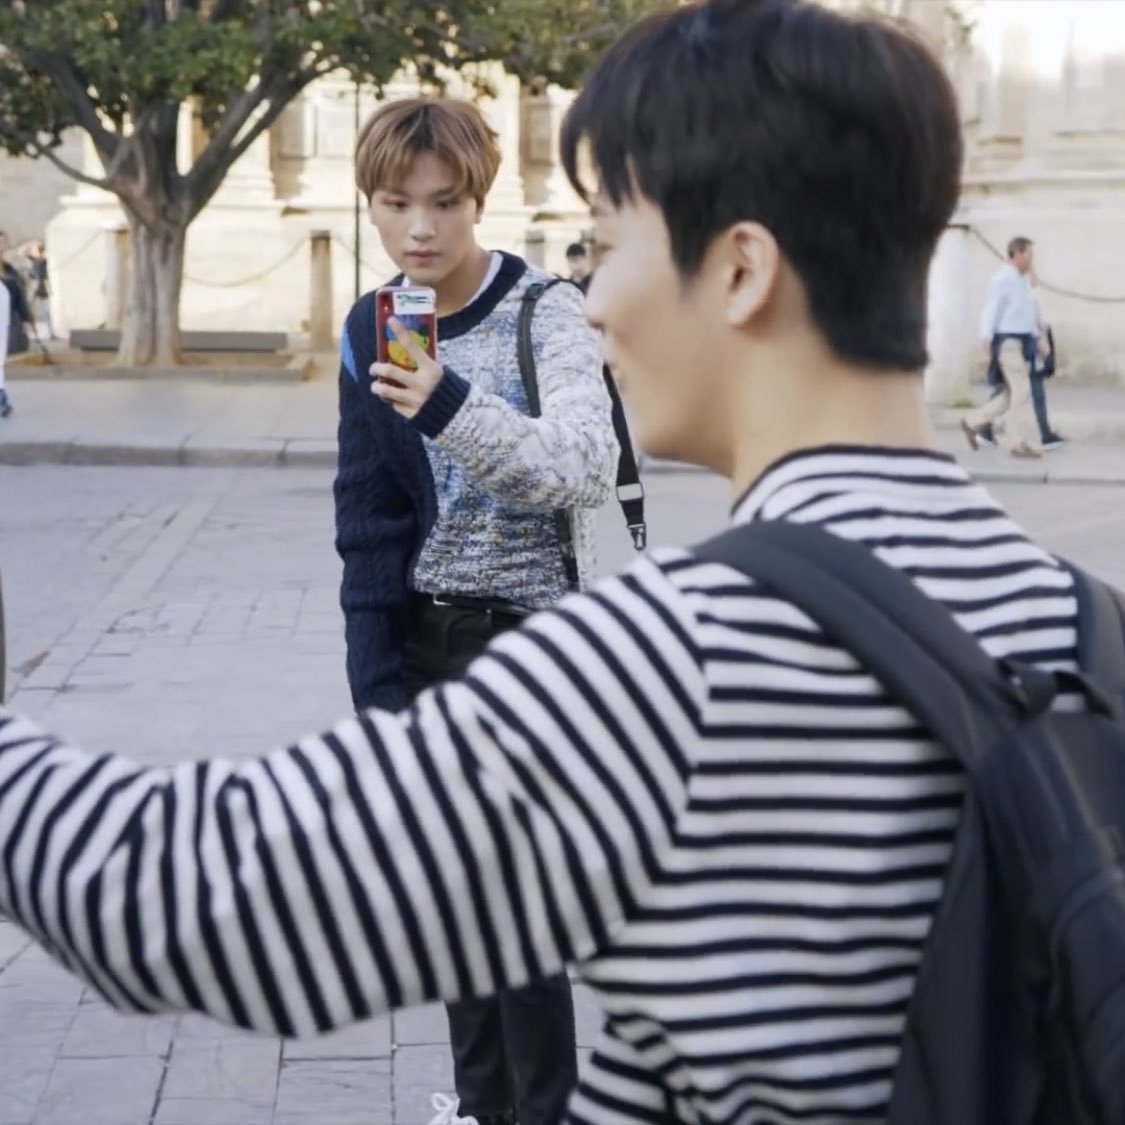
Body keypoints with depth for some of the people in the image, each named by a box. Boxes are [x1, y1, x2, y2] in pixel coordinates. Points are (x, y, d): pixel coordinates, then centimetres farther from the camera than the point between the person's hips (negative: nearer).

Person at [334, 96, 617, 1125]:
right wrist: (376, 677, -5)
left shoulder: (547, 314, -10)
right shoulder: (373, 329, 3)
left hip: (526, 627, -4)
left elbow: (589, 470, -22)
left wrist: (453, 408, -37)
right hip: (419, 634, 5)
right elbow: (368, 518, 3)